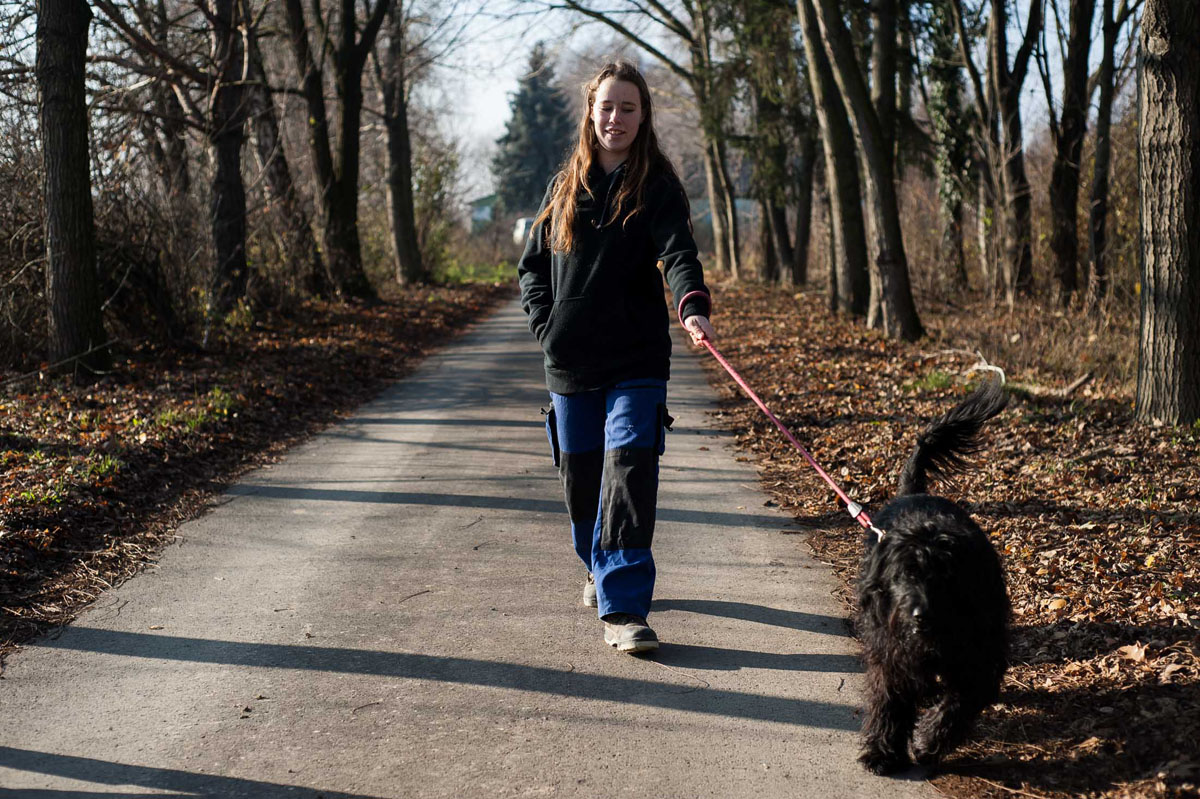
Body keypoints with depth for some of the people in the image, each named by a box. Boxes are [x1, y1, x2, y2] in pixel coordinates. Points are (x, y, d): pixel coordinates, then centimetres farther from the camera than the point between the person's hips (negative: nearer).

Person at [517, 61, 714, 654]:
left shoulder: (657, 187, -2)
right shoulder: (566, 185, 11)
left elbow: (678, 252, -19)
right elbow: (533, 263, 17)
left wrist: (693, 305, -39)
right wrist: (546, 325, 2)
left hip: (637, 364, -4)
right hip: (569, 362, 4)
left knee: (629, 476, -14)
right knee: (580, 477, 13)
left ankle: (623, 606, -13)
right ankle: (601, 570, 38)